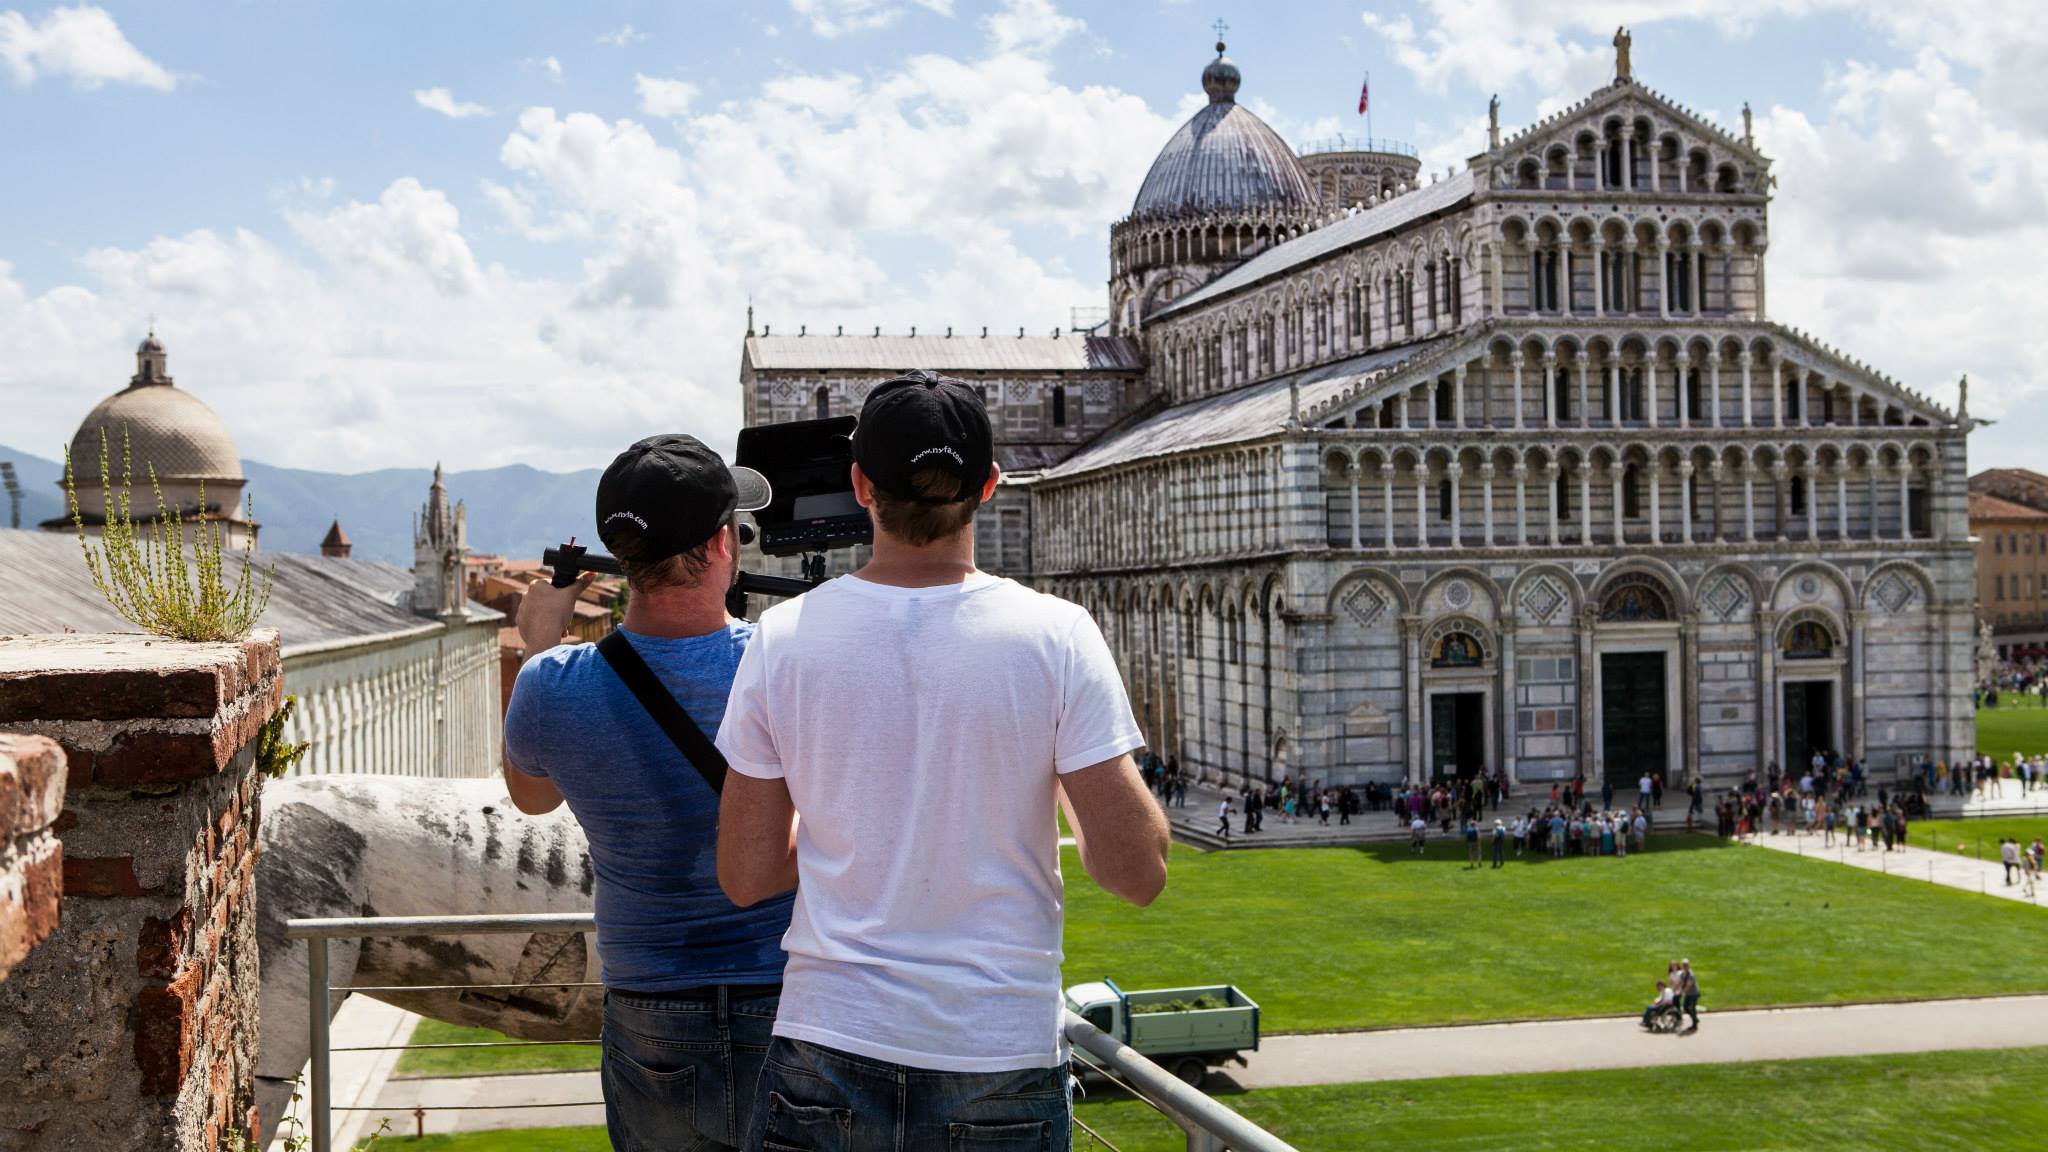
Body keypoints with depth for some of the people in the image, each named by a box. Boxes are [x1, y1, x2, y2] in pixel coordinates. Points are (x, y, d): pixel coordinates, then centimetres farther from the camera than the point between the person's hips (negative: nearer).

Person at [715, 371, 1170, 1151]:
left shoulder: (784, 638, -5)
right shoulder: (1056, 638, -10)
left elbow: (745, 877, 1)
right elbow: (1137, 873, -10)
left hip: (825, 1054, 1)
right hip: (1001, 1060, 0)